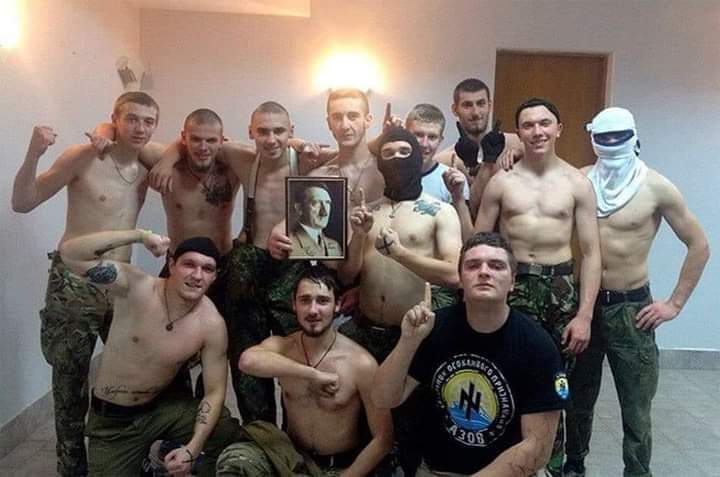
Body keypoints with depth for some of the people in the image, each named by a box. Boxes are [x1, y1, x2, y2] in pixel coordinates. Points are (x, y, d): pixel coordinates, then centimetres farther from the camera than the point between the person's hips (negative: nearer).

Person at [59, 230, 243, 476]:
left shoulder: (212, 324, -18)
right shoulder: (136, 287, -23)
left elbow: (214, 392, -12)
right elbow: (69, 252, -32)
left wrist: (192, 449, -23)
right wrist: (140, 235, -39)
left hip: (163, 407, 1)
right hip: (112, 419, -1)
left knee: (229, 434, -17)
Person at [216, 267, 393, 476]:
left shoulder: (361, 363, -16)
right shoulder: (280, 346, -6)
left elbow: (383, 438, -11)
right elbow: (248, 360, -31)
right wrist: (312, 374, -31)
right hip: (292, 456, 3)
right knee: (233, 458, -22)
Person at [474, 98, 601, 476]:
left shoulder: (578, 183, 2)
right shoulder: (501, 181, 1)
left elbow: (591, 253, 1)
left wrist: (584, 314, -5)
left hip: (560, 289, 1)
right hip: (512, 287, 0)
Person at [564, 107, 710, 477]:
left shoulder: (656, 187, -6)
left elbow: (699, 245, 0)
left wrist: (675, 304, -2)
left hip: (632, 307, -2)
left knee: (636, 408, 5)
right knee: (578, 397, 17)